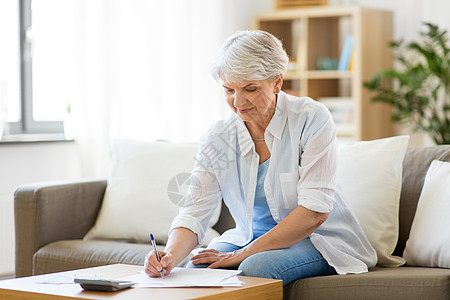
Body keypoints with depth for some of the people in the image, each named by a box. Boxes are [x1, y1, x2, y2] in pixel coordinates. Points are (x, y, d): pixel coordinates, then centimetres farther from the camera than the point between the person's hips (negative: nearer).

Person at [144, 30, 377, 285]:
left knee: (255, 268, -32)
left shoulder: (312, 119, -15)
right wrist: (171, 255, -32)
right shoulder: (217, 140, -4)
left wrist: (244, 254, -22)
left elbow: (314, 212, -20)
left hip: (319, 239, -3)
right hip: (251, 240, 3)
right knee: (196, 270, -24)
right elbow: (194, 214, -9)